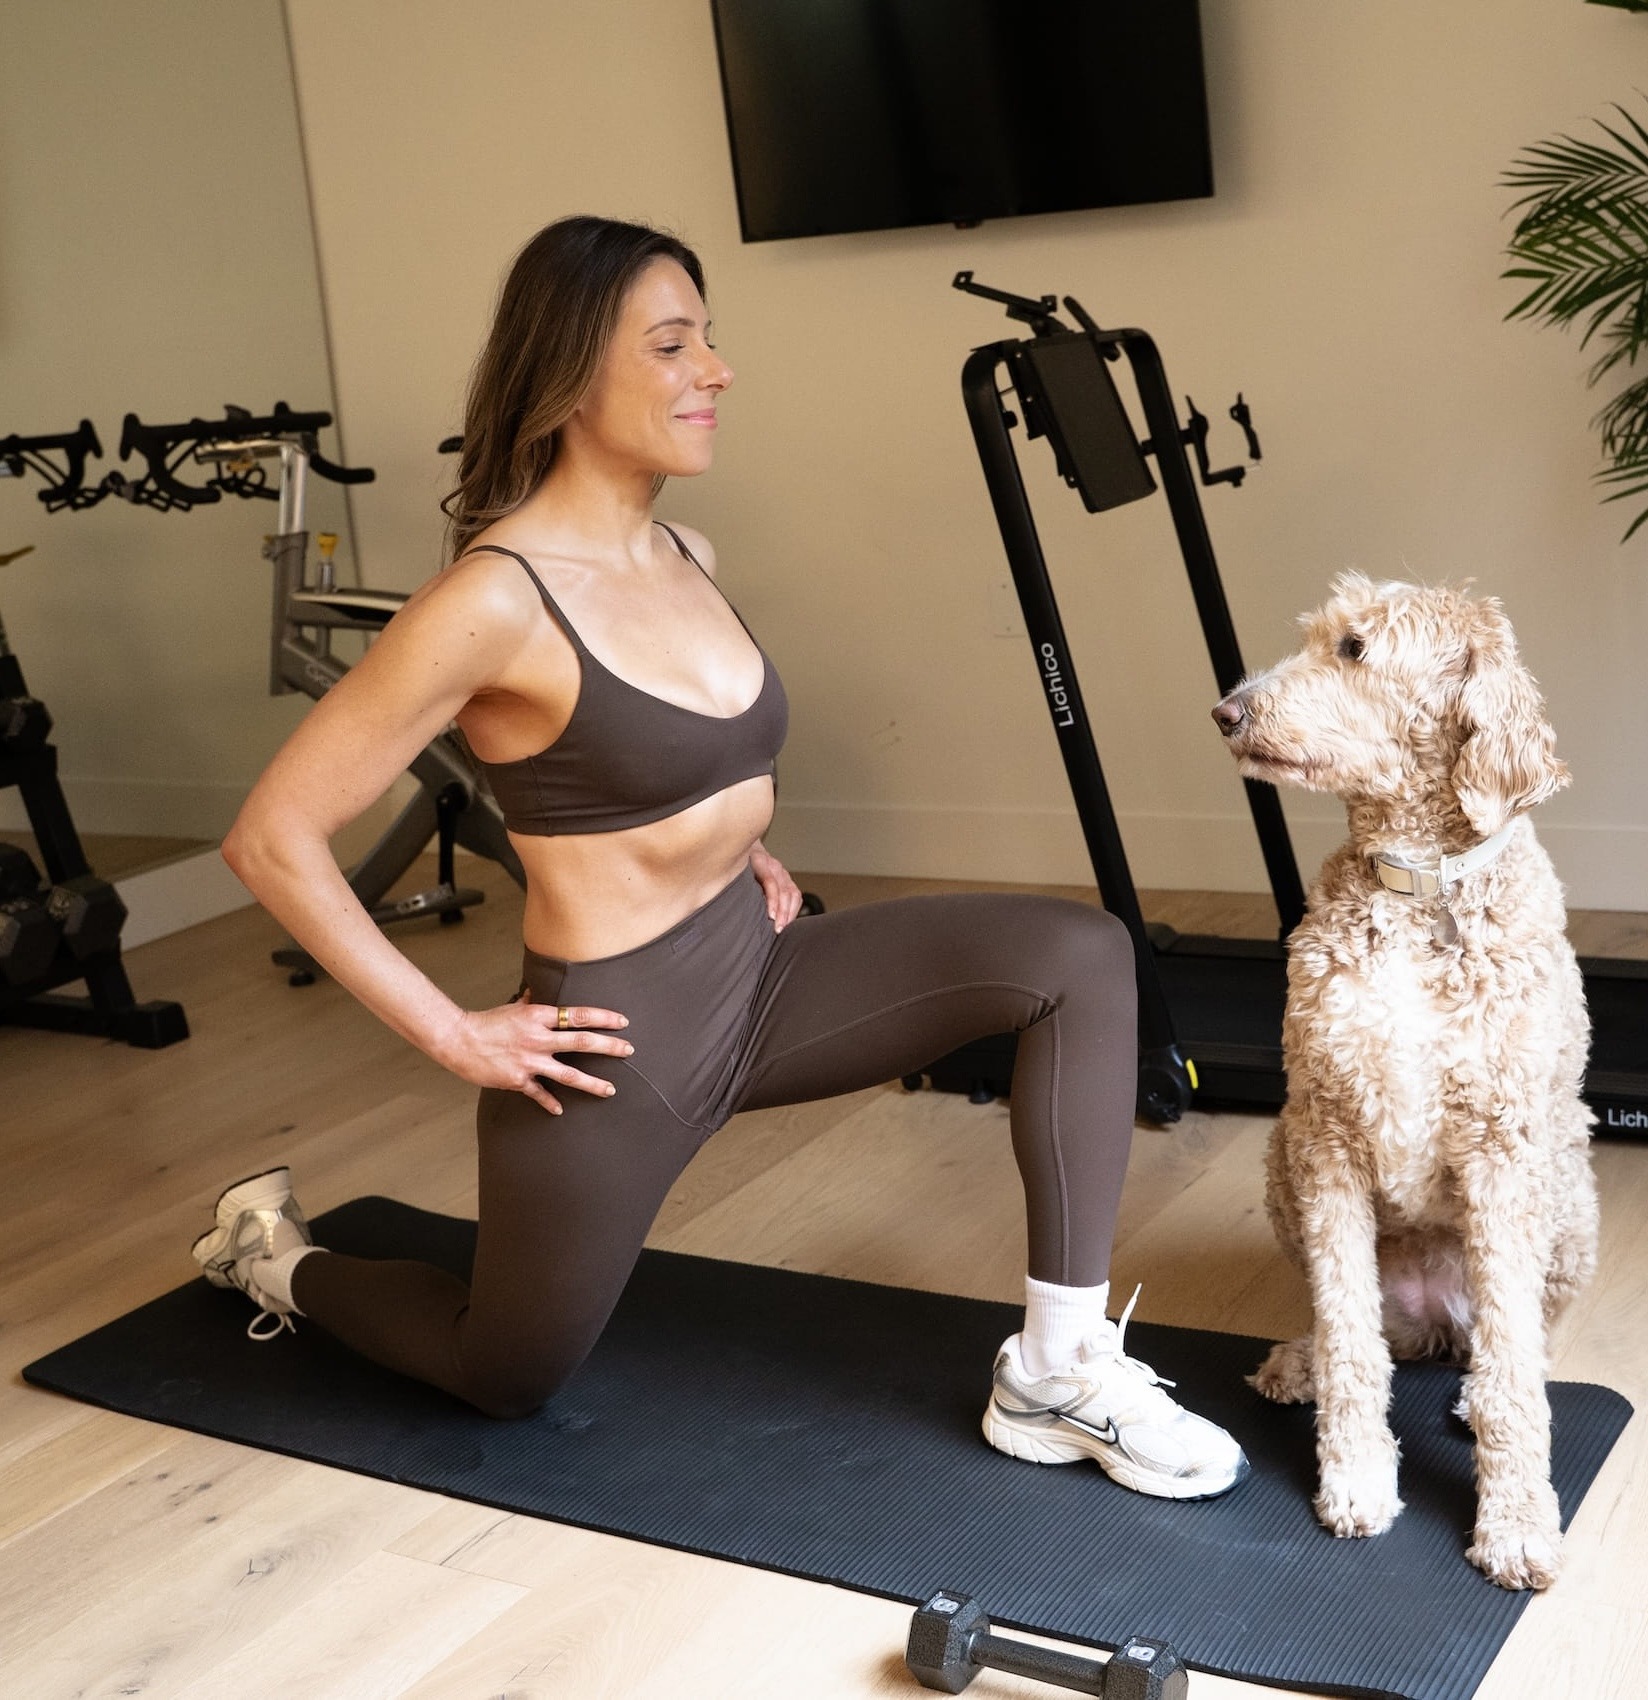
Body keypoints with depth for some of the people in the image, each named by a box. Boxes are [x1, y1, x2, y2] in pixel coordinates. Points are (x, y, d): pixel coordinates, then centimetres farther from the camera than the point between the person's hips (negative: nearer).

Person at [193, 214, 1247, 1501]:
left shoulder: (685, 557, 2)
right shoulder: (495, 598, -22)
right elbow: (274, 838, -20)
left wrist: (739, 853, 9)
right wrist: (451, 1034, -17)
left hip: (759, 974, 7)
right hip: (618, 1038, -6)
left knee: (1080, 955, -9)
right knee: (508, 1379, 15)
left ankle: (1057, 1371, -4)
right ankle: (281, 1254, 43)